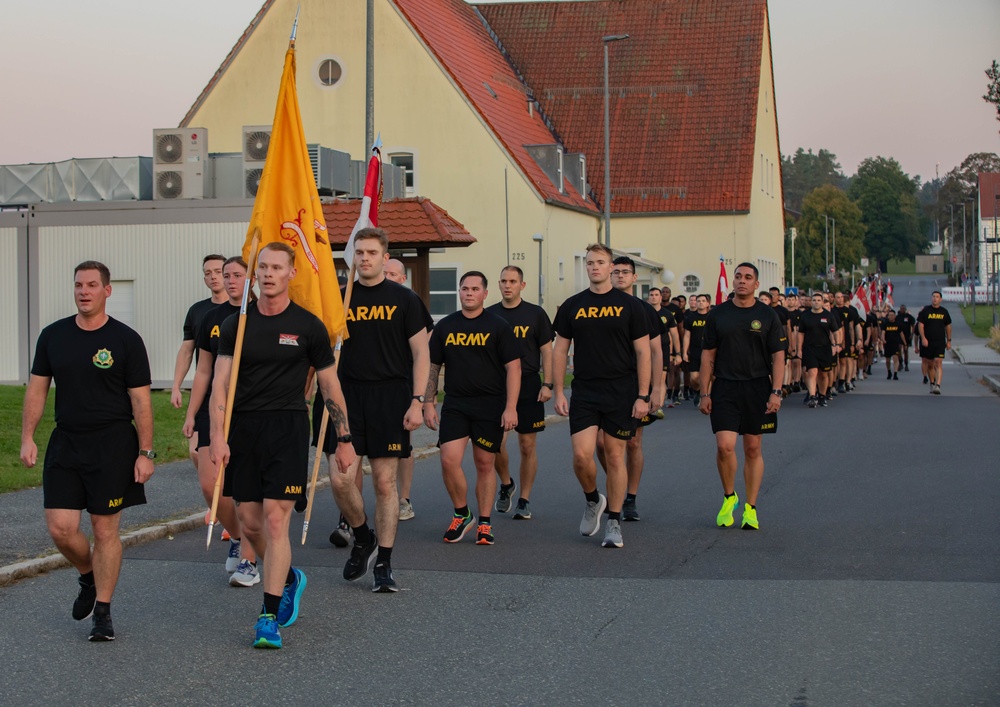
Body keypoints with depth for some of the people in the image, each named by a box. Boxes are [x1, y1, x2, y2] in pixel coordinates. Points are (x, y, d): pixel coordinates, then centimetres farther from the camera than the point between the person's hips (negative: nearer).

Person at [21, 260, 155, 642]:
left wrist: (146, 453, -8)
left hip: (113, 445, -3)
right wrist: (27, 437, 2)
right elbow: (37, 389, 11)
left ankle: (102, 612, 12)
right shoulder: (53, 335, 7)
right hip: (65, 443, 3)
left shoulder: (126, 340, -3)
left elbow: (140, 400, -3)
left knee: (105, 529, 0)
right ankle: (88, 578, 27)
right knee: (61, 528, -4)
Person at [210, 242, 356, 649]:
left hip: (287, 429, -3)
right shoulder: (236, 325, 6)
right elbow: (220, 385, 1)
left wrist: (344, 439, 6)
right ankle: (289, 578, 37)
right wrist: (218, 436, -11)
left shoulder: (307, 326, 1)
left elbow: (330, 386, 7)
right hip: (243, 430, 3)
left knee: (275, 520, -10)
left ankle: (269, 618, -6)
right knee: (249, 522, 9)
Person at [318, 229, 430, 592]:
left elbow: (420, 353, 2)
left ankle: (383, 564, 10)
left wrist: (417, 400, -7)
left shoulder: (404, 299, 2)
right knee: (340, 479, -9)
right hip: (348, 397, 2)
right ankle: (362, 538, 18)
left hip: (390, 398, -2)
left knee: (385, 482, 1)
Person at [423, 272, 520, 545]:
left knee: (484, 464, 4)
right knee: (449, 460, -11)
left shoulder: (498, 326, 0)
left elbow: (513, 368, -3)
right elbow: (432, 368, 14)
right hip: (455, 404, 2)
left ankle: (484, 523, 15)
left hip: (490, 405, -2)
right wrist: (428, 403, 6)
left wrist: (510, 408, -10)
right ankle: (461, 514, 10)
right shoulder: (445, 327, 9)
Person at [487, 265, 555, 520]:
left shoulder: (535, 314, 2)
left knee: (527, 446, 2)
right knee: (496, 442, -8)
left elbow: (546, 351, 2)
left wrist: (547, 384, -7)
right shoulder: (489, 315, 7)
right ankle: (506, 485, 20)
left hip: (528, 387, -1)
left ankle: (524, 500, 12)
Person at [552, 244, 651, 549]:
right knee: (581, 455, -10)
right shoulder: (572, 306, 6)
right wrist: (558, 392, 2)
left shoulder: (629, 305, 1)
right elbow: (560, 350, 10)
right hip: (584, 394, 1)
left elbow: (643, 352, 0)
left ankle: (614, 523, 13)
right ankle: (592, 500, 20)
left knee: (615, 456, 2)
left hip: (621, 394, -1)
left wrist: (642, 396, -6)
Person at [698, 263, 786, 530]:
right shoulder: (718, 314, 5)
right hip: (724, 388, 0)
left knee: (753, 449, 6)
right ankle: (729, 496, 12)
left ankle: (750, 508, 15)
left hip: (757, 388, 0)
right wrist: (705, 393, 2)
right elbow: (708, 355, 7)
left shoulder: (767, 315, 3)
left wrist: (776, 392, -9)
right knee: (725, 445, -12)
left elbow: (778, 357, 1)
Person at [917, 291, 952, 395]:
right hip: (927, 342, 0)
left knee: (938, 363, -13)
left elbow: (948, 326, 15)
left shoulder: (944, 312, 7)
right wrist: (923, 338, -14)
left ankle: (938, 385, -20)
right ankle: (932, 383, 24)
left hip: (940, 343, 0)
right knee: (930, 364, 9)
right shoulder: (925, 311, 1)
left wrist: (949, 341, 13)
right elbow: (920, 325, -2)